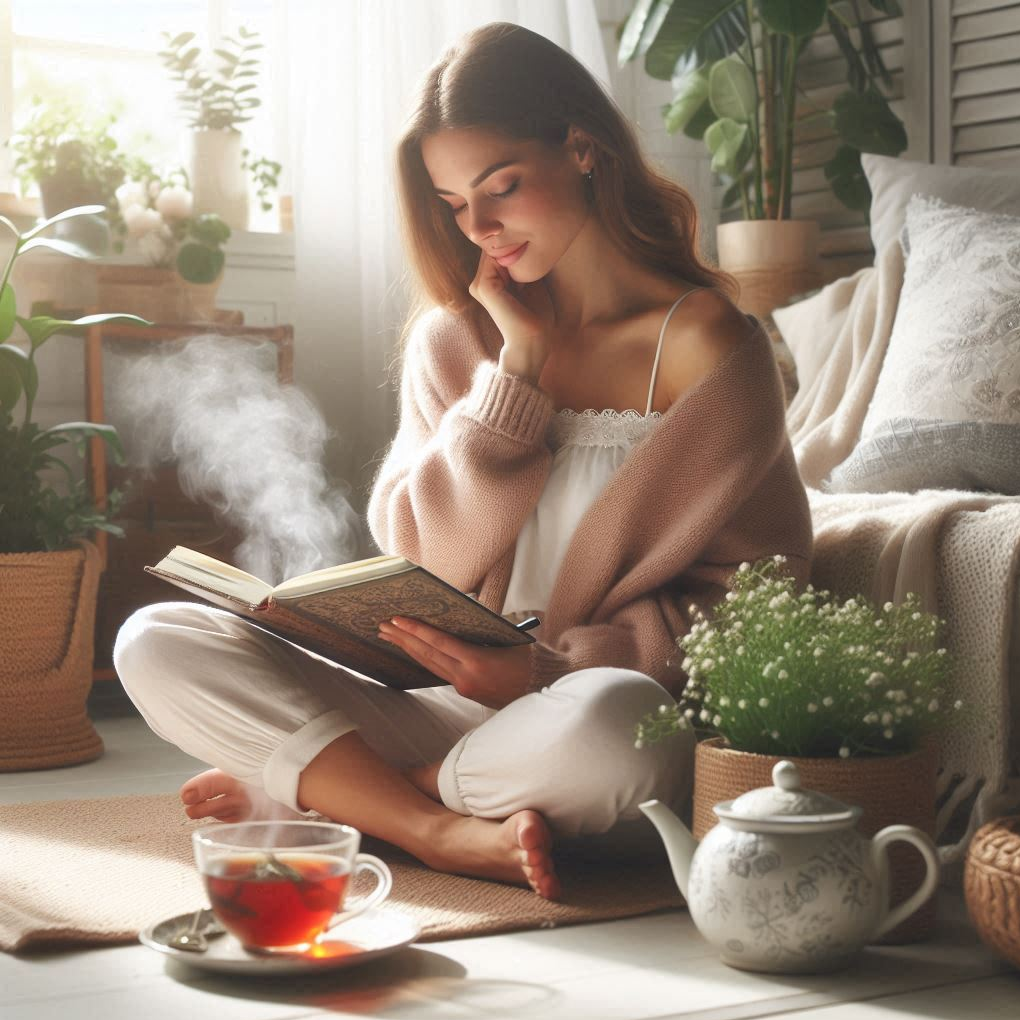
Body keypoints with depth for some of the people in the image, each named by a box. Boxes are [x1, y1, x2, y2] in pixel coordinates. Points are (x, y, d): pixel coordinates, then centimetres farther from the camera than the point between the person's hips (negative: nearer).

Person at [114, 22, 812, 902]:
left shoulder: (703, 343, -3)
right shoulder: (455, 333, 11)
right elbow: (423, 555, 2)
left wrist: (551, 668, -17)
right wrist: (517, 361, -5)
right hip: (453, 709, 5)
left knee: (606, 723, -41)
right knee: (156, 642, -11)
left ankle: (320, 787, -16)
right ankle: (455, 835, -22)